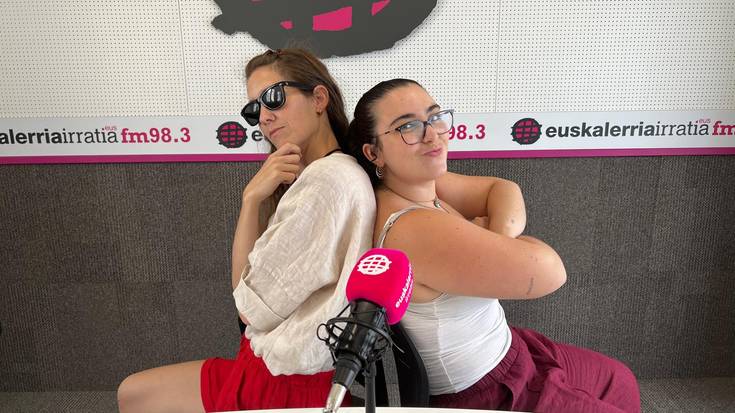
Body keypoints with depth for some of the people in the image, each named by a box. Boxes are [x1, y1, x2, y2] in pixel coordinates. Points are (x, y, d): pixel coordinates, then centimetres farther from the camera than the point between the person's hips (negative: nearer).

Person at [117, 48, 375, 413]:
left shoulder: (328, 180, -24)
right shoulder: (326, 174, 7)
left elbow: (251, 307, -17)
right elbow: (245, 290, 2)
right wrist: (254, 198, -10)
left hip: (289, 382, -9)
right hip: (284, 362, 9)